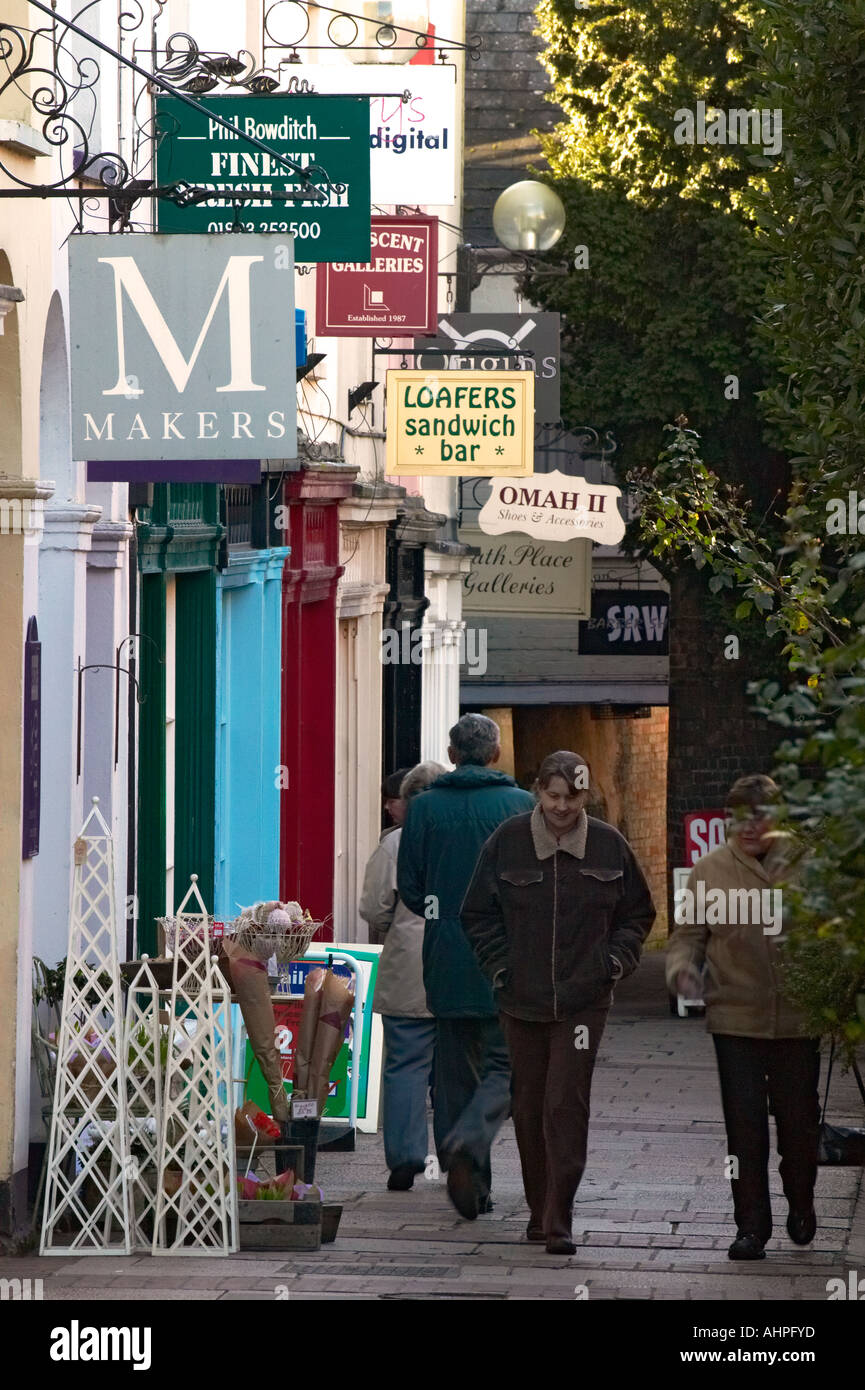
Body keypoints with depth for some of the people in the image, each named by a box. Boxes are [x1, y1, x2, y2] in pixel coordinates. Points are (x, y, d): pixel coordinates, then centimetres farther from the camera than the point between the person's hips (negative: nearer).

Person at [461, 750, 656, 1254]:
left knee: (566, 1106, -11)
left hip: (583, 1001, -2)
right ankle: (540, 1211, 23)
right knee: (529, 1108, 9)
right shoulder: (508, 842, 0)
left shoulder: (610, 847, 0)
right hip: (522, 1000, 2)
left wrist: (615, 961, 1)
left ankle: (558, 1221, -12)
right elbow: (478, 914, 10)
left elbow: (639, 912, 15)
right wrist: (499, 966, -1)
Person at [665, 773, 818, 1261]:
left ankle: (801, 1204, 34)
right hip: (736, 1018, 0)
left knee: (799, 1121, 9)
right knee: (745, 1127, -1)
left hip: (798, 1018, 0)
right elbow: (690, 932, 6)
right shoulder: (711, 870, 3)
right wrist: (683, 965, -16)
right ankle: (752, 1225, 7)